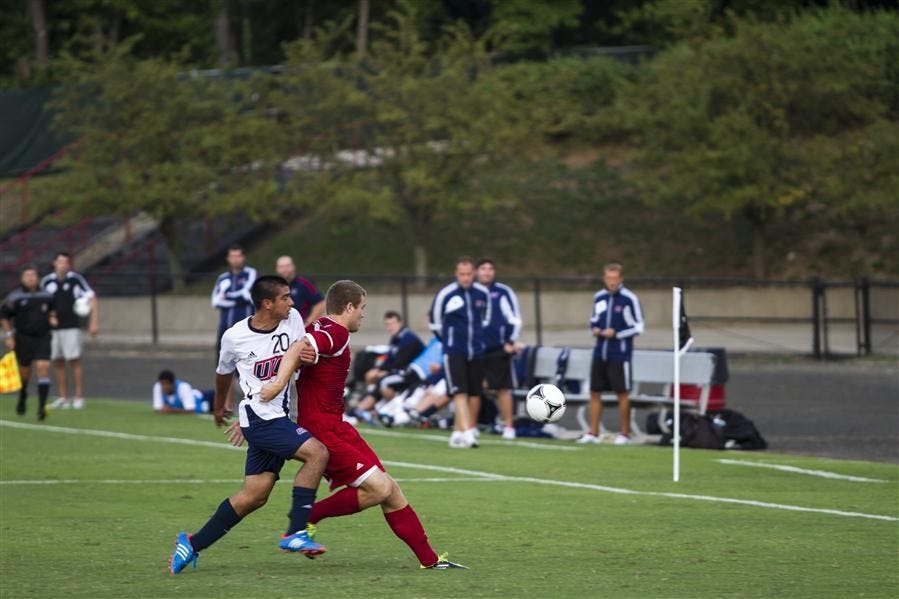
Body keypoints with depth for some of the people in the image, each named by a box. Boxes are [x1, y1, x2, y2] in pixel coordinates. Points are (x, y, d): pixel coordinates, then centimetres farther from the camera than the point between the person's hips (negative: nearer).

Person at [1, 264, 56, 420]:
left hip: (42, 337, 1)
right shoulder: (15, 297, -6)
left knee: (43, 367, -15)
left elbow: (51, 309, 23)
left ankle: (42, 407, -18)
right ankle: (22, 397, 42)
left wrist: (52, 318, 3)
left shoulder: (45, 296, 3)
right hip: (23, 338, -1)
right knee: (24, 371, 10)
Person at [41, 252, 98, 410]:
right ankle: (63, 398, 10)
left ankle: (79, 397, -1)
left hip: (71, 327, -4)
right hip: (52, 329, 4)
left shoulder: (75, 279, -2)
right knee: (57, 363, 4)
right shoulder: (46, 282, 7)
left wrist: (94, 322, -8)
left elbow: (92, 299, -2)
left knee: (74, 361, -5)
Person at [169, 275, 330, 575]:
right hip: (259, 418, -6)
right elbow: (224, 373, 13)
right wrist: (218, 406, 29)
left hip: (278, 417, 6)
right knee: (317, 454, -22)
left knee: (254, 495, 6)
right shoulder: (235, 337, -6)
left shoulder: (292, 320, 2)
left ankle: (193, 543, 18)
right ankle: (295, 533, -18)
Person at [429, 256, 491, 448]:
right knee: (460, 392, -14)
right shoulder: (445, 295, -8)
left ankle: (461, 430, 20)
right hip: (454, 352, -5)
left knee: (475, 393, 7)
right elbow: (435, 323, 4)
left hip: (476, 352, 5)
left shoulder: (483, 294, 4)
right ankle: (466, 433, -22)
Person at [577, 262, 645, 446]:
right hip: (600, 352, 6)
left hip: (620, 354, -6)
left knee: (622, 394, -1)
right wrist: (594, 329, 0)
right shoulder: (599, 297, 10)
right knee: (595, 392, 5)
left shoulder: (629, 298, -7)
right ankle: (593, 433, 10)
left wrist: (616, 333, -14)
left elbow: (638, 326, -6)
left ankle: (625, 434, 8)